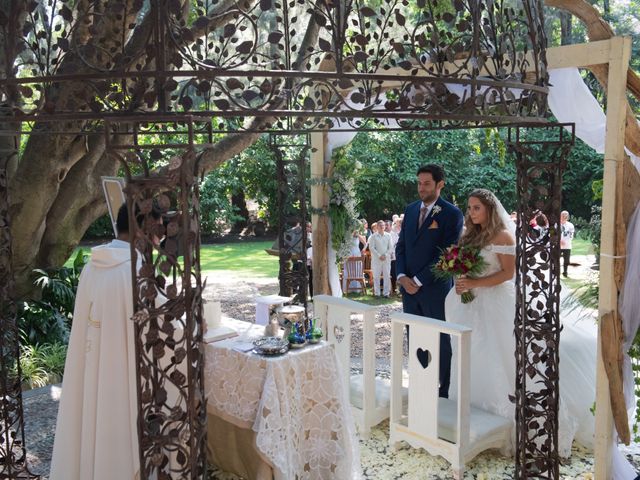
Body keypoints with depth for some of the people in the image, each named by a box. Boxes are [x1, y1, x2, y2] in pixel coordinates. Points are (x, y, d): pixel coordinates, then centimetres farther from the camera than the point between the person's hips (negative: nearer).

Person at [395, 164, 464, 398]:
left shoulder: (451, 214, -8)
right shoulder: (410, 209, 11)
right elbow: (401, 245, 12)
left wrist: (418, 280, -13)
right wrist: (402, 277, -3)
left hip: (435, 288, -5)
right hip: (409, 287, 5)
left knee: (440, 343, 6)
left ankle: (442, 394, 17)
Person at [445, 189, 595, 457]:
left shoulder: (503, 235, -11)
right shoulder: (473, 235, 12)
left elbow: (508, 273, -16)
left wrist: (474, 283, -22)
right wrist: (461, 282, -3)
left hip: (496, 303, -8)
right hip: (473, 304, 8)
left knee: (498, 360, -3)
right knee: (476, 361, 11)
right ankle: (478, 415, 22)